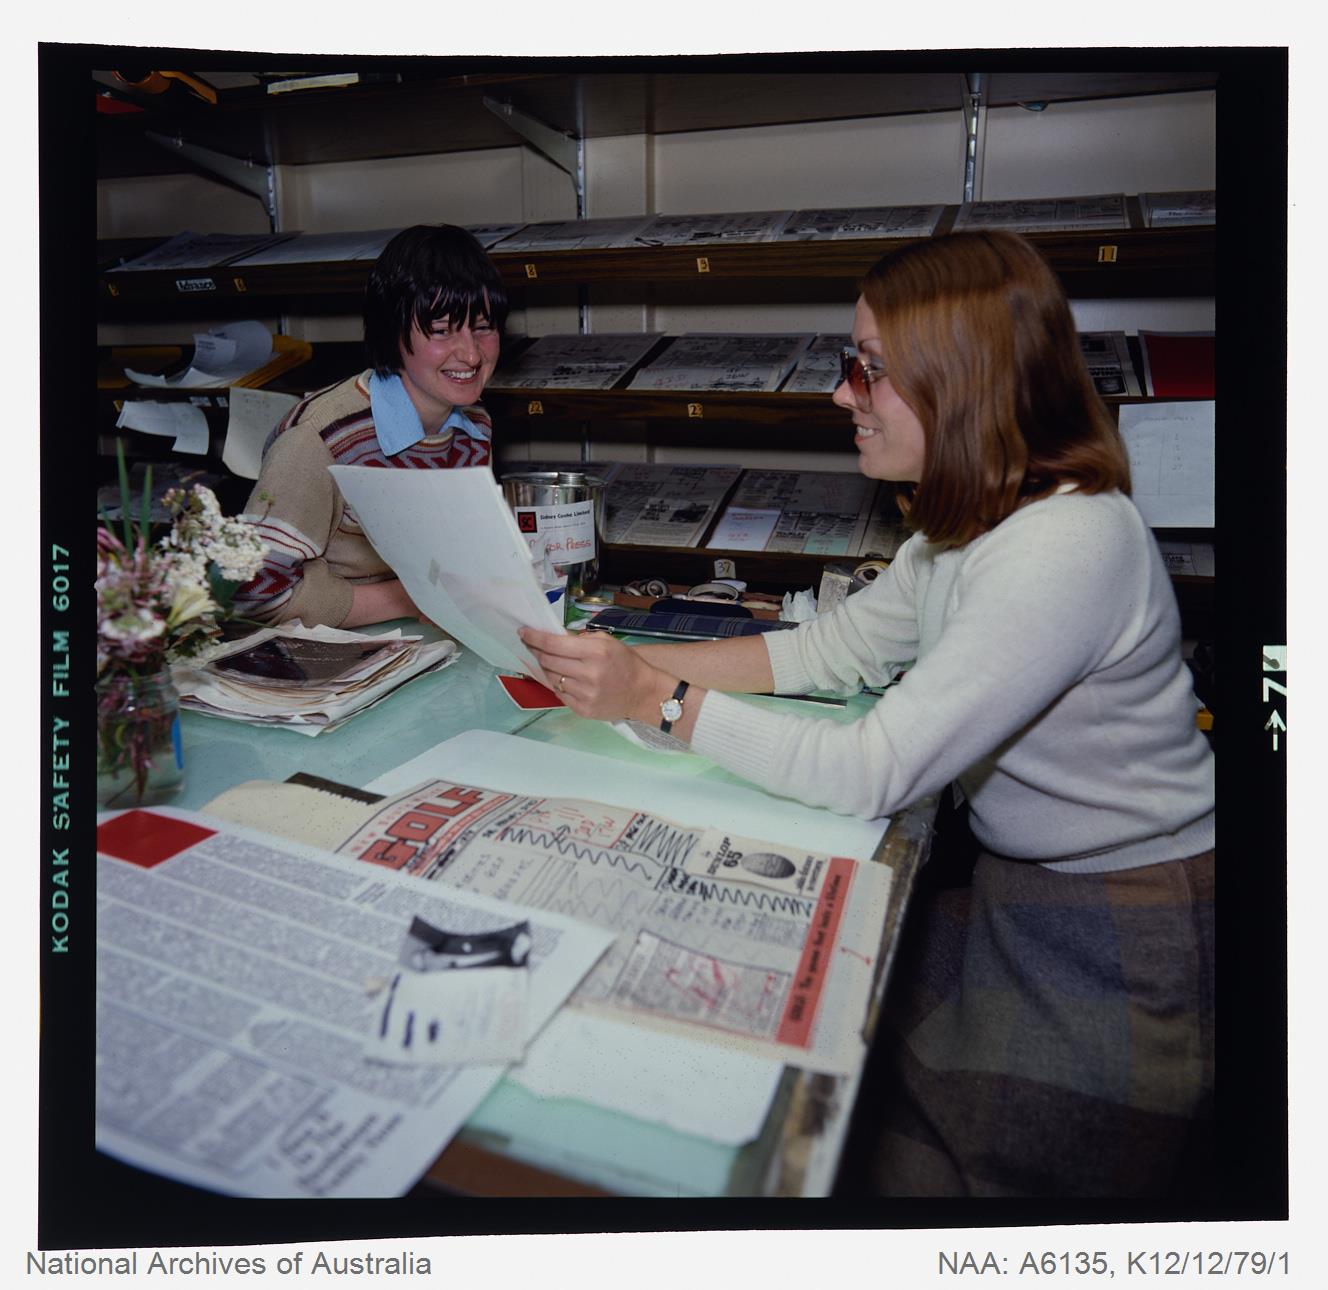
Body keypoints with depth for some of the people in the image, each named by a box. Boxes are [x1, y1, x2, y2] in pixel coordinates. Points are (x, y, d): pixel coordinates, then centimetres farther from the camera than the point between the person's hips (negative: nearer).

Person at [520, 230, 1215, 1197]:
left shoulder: (1069, 546, -29)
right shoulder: (972, 524, 1)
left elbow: (872, 773, -31)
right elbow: (824, 650, 4)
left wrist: (657, 700, -27)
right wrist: (627, 665, -6)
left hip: (1126, 948, -7)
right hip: (1022, 892, 8)